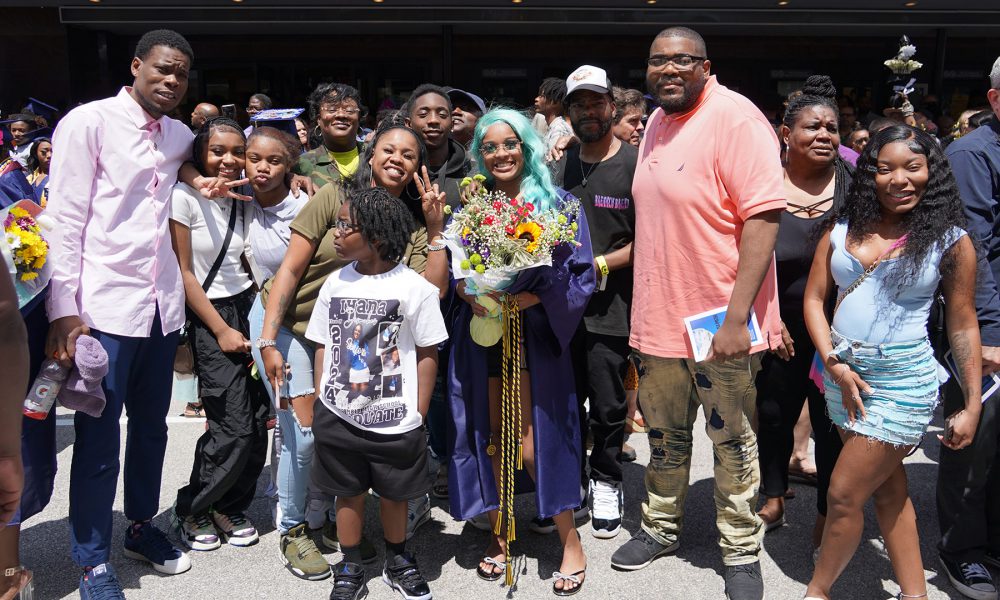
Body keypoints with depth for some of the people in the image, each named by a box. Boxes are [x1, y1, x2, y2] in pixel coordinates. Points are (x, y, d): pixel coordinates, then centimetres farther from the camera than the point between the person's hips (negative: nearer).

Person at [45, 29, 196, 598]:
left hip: (162, 305, 6)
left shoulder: (180, 135, 11)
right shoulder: (89, 122, -5)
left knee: (152, 426, 17)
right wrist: (64, 310, -15)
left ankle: (142, 526, 36)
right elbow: (65, 219, -9)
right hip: (104, 308, -5)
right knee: (99, 439, 4)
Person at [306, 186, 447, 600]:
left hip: (395, 420, -2)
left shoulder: (415, 288, -10)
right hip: (338, 417, 3)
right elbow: (323, 346, 8)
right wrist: (321, 402, 4)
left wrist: (419, 414, -6)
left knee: (394, 493, 14)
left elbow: (427, 354, -5)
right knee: (348, 493, 14)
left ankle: (398, 562, 36)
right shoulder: (335, 284, 1)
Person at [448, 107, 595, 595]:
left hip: (533, 336, -3)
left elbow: (581, 274, -5)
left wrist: (529, 298, -18)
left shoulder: (557, 204, -1)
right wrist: (470, 294, -12)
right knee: (487, 438, 8)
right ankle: (498, 535, 26)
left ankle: (570, 541, 16)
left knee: (534, 443, -4)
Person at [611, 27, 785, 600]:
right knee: (665, 434, 19)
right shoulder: (657, 122, 11)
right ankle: (662, 527, 37)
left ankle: (742, 551, 26)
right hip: (660, 317, 7)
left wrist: (737, 316, -25)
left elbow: (764, 216, -20)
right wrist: (643, 310, 16)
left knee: (733, 441, 9)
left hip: (720, 322, -7)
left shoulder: (735, 118, -14)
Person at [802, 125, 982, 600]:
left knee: (844, 495, -1)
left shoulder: (949, 240, -4)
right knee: (887, 490, 16)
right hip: (843, 373, 5)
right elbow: (814, 298, 5)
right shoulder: (842, 228, 4)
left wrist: (972, 406, -1)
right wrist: (835, 365, -7)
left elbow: (962, 325, -1)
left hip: (902, 380, -4)